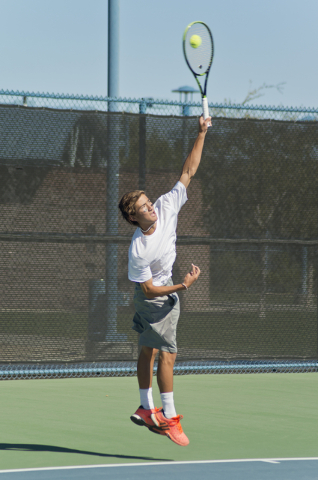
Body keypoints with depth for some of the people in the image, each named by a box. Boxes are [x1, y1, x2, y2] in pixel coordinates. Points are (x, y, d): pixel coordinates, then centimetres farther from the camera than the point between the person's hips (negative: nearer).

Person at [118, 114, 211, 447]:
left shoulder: (166, 208, -15)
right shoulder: (139, 251, -30)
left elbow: (188, 172, -12)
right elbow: (149, 289, -22)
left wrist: (202, 134, -19)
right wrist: (183, 286, -28)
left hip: (168, 292, 7)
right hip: (153, 297, -7)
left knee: (149, 350, 17)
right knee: (167, 353, -12)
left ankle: (146, 410, 26)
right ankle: (169, 417, -10)